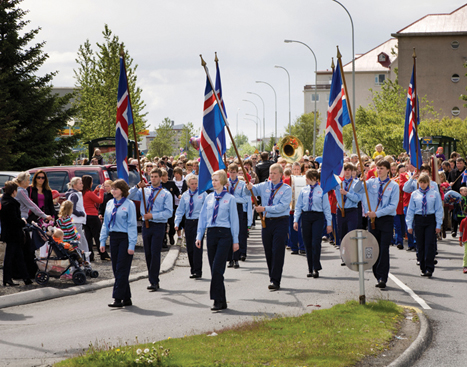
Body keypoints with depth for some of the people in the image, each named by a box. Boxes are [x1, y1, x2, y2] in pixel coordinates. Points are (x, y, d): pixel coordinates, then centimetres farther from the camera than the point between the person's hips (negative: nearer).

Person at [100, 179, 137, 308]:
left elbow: (132, 225, -9)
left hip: (125, 238, -6)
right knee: (116, 269, 7)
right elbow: (106, 223, 16)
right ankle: (126, 298, 14)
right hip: (114, 238, 6)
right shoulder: (110, 204, 11)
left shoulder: (129, 204, -7)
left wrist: (131, 245, -14)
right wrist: (102, 241, 10)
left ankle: (118, 298, -7)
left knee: (122, 269, -7)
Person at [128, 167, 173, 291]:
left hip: (158, 226, -4)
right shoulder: (144, 191, 13)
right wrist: (137, 187, -9)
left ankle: (153, 282, -9)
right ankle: (153, 280, 15)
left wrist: (153, 215, -14)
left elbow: (169, 212, -6)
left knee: (155, 253, -10)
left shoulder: (166, 194, 2)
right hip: (146, 225, 4)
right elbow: (129, 196, 5)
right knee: (148, 254, 7)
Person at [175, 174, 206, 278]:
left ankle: (197, 271, -9)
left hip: (199, 222, -4)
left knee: (197, 246, -11)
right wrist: (177, 223, 2)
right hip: (188, 222, 4)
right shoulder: (185, 195, 10)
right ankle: (193, 270, 17)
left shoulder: (203, 194, 0)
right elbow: (180, 210, 12)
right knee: (190, 247, 7)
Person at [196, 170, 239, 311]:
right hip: (211, 234, 5)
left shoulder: (230, 199, 0)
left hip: (224, 234, -5)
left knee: (217, 268, -13)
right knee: (214, 269, 5)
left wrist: (235, 241, 0)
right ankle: (222, 301, 12)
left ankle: (218, 301, -10)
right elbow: (203, 217, 16)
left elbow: (234, 220, 1)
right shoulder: (209, 198, 12)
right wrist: (199, 236, 10)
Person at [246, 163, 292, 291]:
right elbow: (253, 190, 4)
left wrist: (265, 208, -19)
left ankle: (276, 281, -8)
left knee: (278, 252, -8)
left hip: (280, 222, -4)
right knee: (268, 252, 7)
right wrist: (249, 187, -20)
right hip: (267, 222, 4)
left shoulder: (286, 189, -3)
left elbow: (282, 207, -13)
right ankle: (272, 278, 19)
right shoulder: (264, 186, 11)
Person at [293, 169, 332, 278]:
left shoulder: (322, 190, 1)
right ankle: (310, 269, 13)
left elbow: (326, 207, 3)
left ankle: (316, 269, -7)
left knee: (316, 243, -13)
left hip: (318, 217, -3)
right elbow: (298, 206, 12)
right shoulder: (304, 190, 9)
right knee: (308, 244, 5)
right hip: (306, 216, 3)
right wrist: (296, 220, 4)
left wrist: (329, 223, 1)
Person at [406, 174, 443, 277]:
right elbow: (410, 210, 10)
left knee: (430, 244, -10)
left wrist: (438, 225, -2)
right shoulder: (414, 194, 7)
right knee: (420, 245, 5)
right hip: (418, 220, 2)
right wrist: (409, 225, 5)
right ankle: (423, 268, 14)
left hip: (431, 220, -2)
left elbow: (438, 209, 3)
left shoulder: (434, 193, 2)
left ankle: (429, 269, -9)